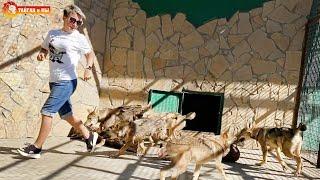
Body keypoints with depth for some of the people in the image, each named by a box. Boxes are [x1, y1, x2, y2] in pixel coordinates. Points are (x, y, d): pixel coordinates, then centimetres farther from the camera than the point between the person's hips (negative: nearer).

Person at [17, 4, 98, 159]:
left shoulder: (79, 38, -3)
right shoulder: (52, 33, 10)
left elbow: (90, 53, 7)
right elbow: (44, 48, 22)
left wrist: (88, 68, -11)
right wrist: (41, 54, -2)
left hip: (67, 81, -6)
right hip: (54, 81, 7)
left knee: (47, 111, -11)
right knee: (66, 114, 14)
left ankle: (36, 148, 0)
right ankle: (89, 136, 29)